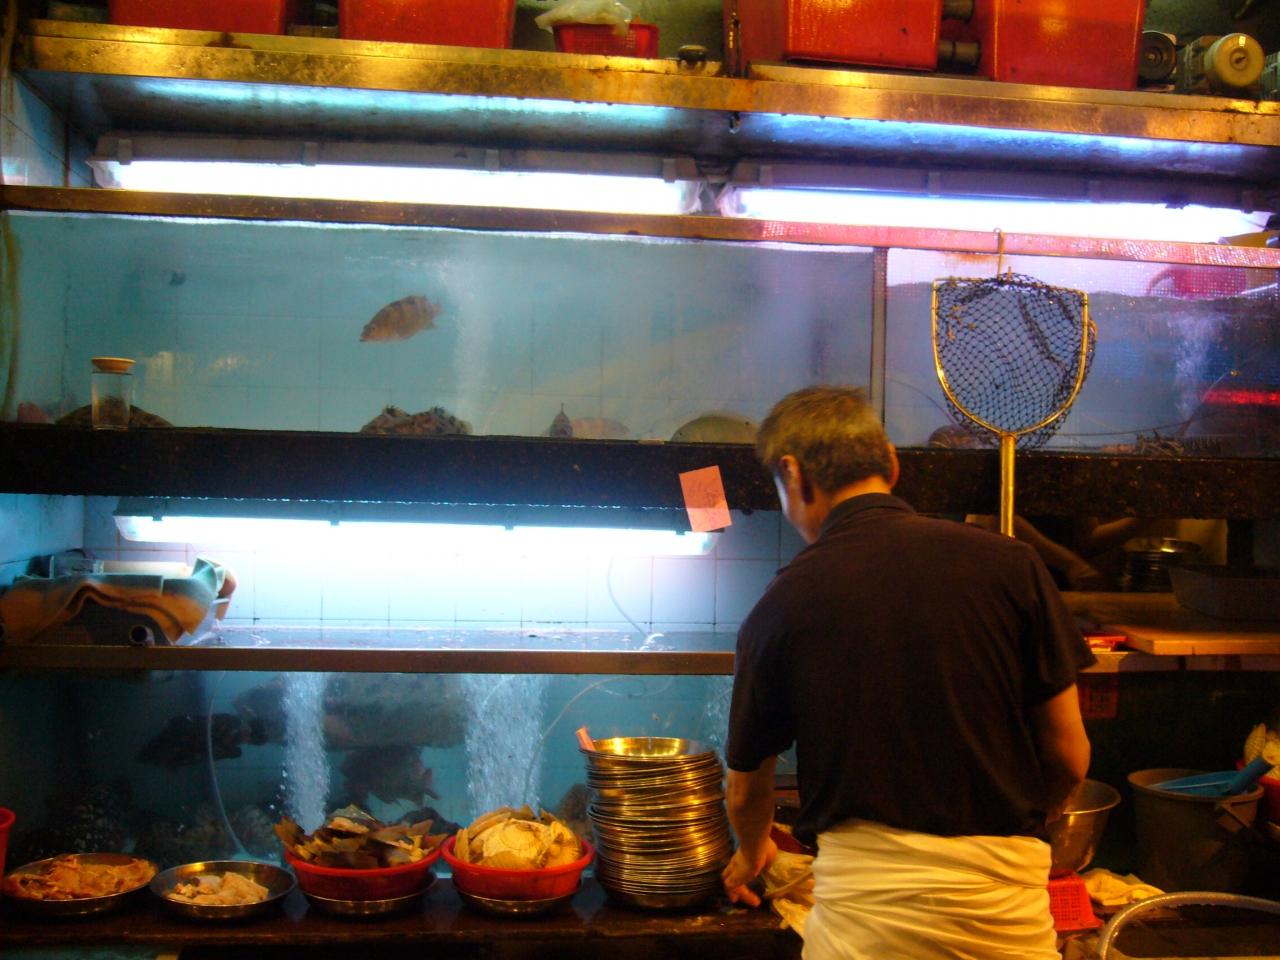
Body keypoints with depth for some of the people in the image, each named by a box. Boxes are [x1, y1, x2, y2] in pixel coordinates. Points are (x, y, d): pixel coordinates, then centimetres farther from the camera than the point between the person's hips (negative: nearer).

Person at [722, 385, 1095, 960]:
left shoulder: (782, 605, -5)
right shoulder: (1009, 563, -4)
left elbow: (746, 789, 9)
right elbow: (1068, 756, 2)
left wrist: (752, 853, 31)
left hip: (864, 909, -2)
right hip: (1005, 898, 2)